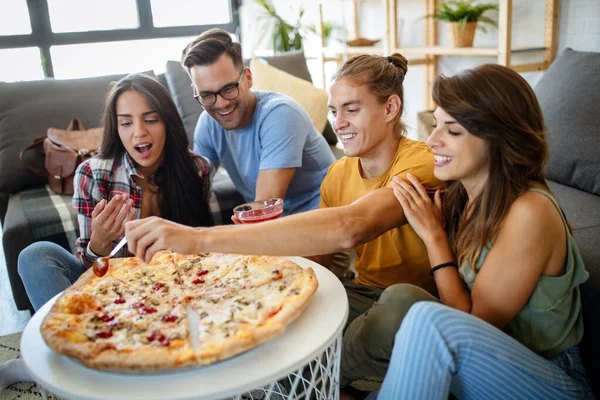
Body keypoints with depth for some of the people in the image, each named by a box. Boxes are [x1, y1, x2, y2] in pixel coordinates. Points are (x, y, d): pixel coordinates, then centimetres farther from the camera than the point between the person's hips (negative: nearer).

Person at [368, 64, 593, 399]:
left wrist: (434, 236, -16)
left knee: (428, 320, -30)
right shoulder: (460, 196, -1)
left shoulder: (530, 212, -22)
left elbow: (474, 324, -16)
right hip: (488, 369, 6)